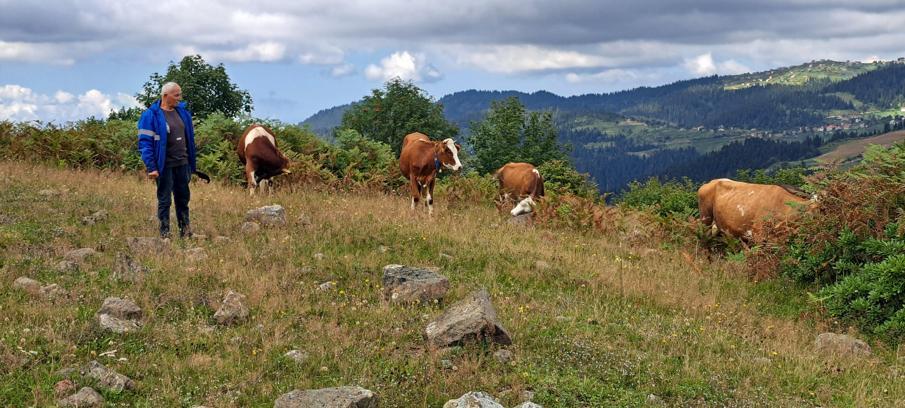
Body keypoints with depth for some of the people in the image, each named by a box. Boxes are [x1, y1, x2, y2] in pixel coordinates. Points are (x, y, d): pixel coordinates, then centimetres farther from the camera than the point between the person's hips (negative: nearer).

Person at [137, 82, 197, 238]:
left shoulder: (183, 112, 7)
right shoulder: (151, 115, -12)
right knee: (164, 200, 4)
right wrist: (151, 167, -18)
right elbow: (145, 143, -14)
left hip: (182, 164, 6)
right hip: (165, 165, -6)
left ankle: (185, 231, 22)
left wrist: (191, 163, 13)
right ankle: (165, 234, 12)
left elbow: (189, 137, 15)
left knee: (183, 198, 12)